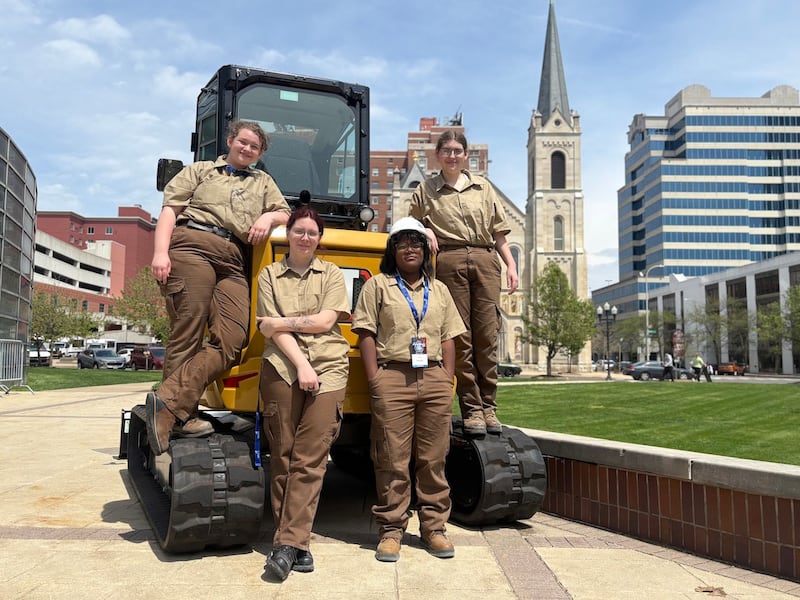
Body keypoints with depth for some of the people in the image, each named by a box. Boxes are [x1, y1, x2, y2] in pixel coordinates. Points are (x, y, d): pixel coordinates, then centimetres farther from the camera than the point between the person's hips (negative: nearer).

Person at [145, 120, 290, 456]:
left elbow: (286, 214, 28)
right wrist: (160, 251, -5)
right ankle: (179, 414, -9)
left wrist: (269, 217, 3)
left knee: (231, 340, -17)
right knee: (188, 334, -12)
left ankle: (170, 403, -21)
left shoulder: (262, 182, 33)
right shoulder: (200, 170, 22)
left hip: (233, 263, 3)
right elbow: (170, 210, 11)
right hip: (193, 246, -3)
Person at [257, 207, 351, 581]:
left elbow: (326, 321, -1)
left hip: (328, 370, 0)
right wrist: (301, 365, -11)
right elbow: (273, 330, -1)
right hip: (282, 369, 1)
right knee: (282, 457, 2)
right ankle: (293, 540, 12)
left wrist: (282, 322, -3)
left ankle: (289, 543, -4)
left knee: (310, 459, -6)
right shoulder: (270, 276, 11)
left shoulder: (331, 275, 12)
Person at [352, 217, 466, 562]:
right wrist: (374, 379, -7)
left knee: (433, 459, 6)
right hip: (392, 378, -3)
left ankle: (434, 528, 17)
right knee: (392, 460, -1)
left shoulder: (439, 290, 18)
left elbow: (448, 338, 16)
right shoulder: (377, 286, 7)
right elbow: (366, 335, 1)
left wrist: (447, 379, 6)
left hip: (434, 379, 3)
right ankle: (391, 530, 10)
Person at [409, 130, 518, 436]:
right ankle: (471, 409, -1)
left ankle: (488, 407, 2)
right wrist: (424, 231, 0)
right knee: (460, 337, -5)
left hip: (484, 260, 2)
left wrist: (510, 265, 10)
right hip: (449, 262, -1)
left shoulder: (483, 187, 21)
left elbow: (498, 231, 19)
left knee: (487, 335, -4)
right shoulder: (425, 190, 16)